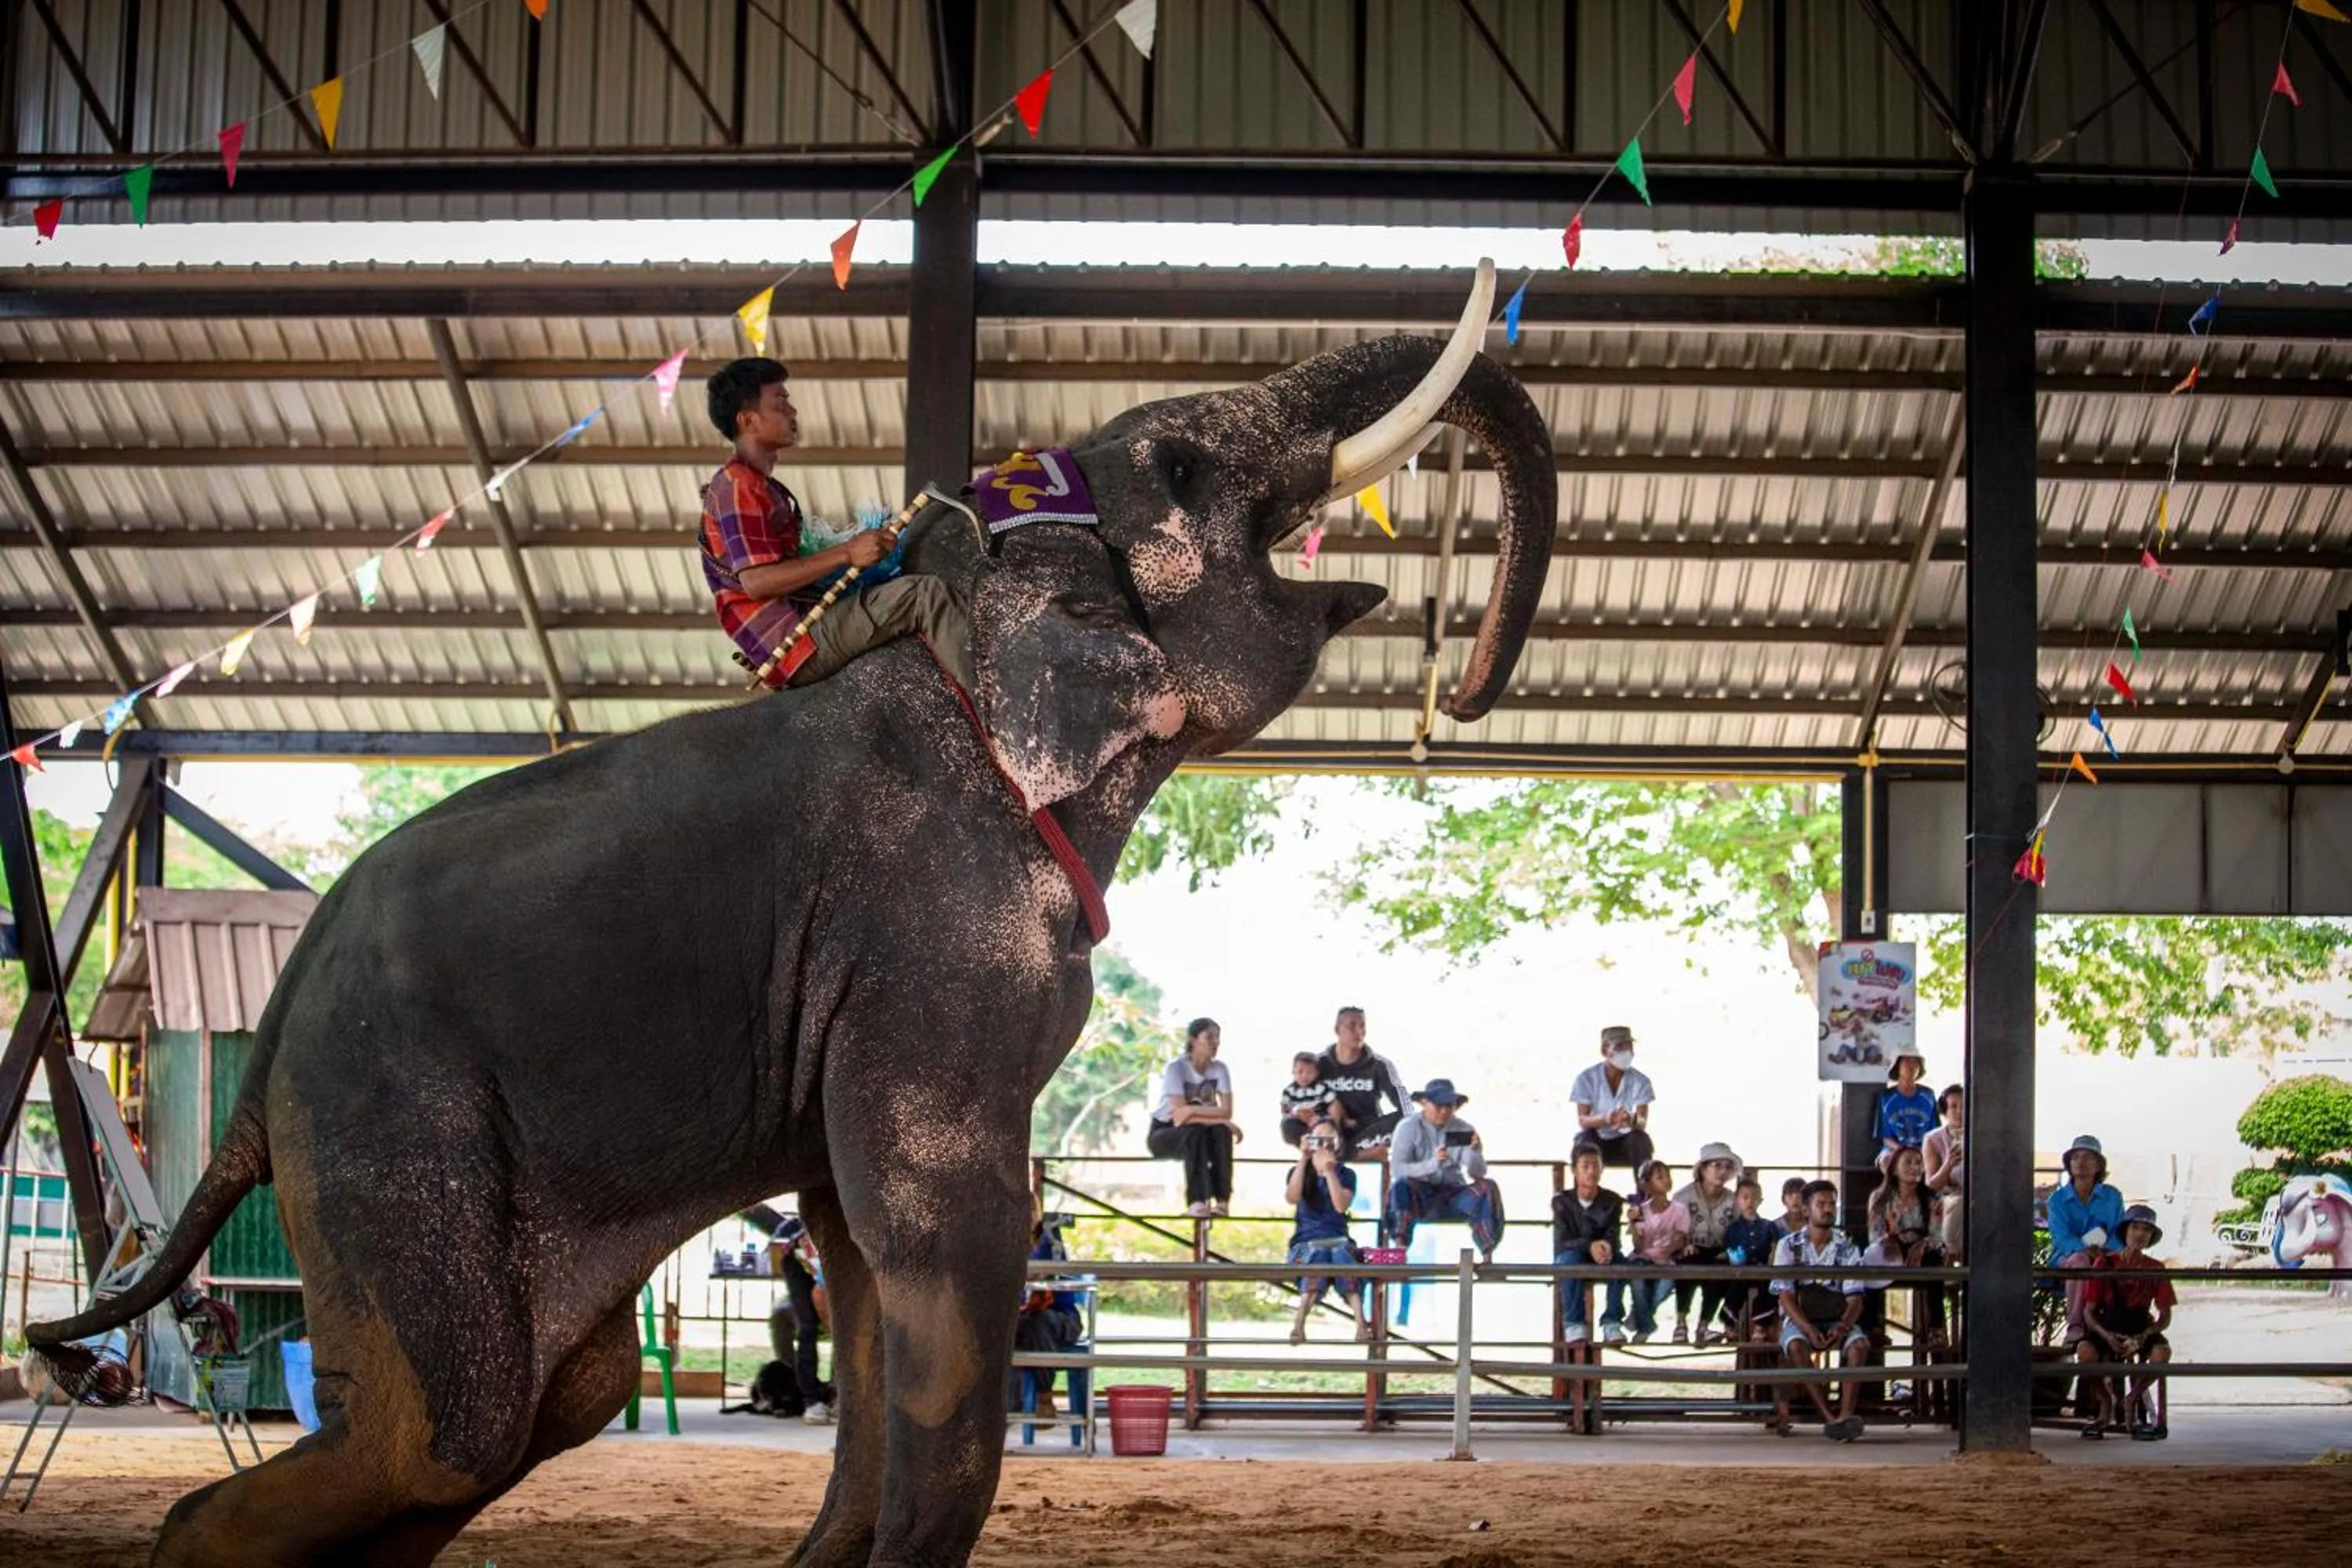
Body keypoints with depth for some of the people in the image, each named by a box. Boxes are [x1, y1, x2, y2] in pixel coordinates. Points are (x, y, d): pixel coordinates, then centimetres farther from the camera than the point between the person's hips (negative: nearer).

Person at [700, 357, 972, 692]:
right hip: (794, 644, -11)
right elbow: (756, 581, -21)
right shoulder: (737, 486, -9)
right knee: (926, 594, -18)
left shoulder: (761, 487, 24)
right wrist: (846, 554, -22)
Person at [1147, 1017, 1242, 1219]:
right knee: (1195, 1133, -36)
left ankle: (1222, 1200, -25)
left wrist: (1194, 1112, -29)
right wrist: (1216, 1118, -32)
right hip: (1164, 1133, -4)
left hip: (1200, 1136, 4)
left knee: (1222, 1133, -28)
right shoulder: (1175, 1068, -20)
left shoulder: (1219, 1068, -6)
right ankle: (1196, 1203, -41)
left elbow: (1227, 1111, -16)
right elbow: (1180, 1113, -29)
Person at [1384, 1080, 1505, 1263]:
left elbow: (1478, 1174, -3)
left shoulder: (1464, 1130, 4)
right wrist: (1432, 1164, -32)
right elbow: (1396, 1170, -17)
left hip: (1453, 1196, 3)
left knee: (1487, 1188, -23)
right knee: (1402, 1186, -34)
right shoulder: (1408, 1127, -4)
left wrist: (1475, 1151, -24)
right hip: (1419, 1199, -2)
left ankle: (1488, 1255, -31)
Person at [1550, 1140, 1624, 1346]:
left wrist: (1606, 1247, -38)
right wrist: (1590, 1245, -37)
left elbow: (1613, 1237, -12)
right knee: (1571, 1258, -37)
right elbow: (1562, 1242, -17)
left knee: (1618, 1258, -32)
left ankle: (1612, 1322, -26)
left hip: (1600, 1261, 1)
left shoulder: (1612, 1200, -2)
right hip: (1570, 1259, -1)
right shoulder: (1562, 1201, -6)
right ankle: (1573, 1324, -32)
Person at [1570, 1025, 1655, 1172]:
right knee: (1585, 1138, -33)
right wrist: (1605, 1119, -35)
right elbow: (1582, 1120, -14)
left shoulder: (1640, 1081, -5)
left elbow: (1642, 1122, -15)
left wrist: (1631, 1121, -41)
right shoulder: (1587, 1078, -7)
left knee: (1640, 1139, -31)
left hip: (1626, 1144, 1)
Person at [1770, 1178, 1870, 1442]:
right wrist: (1809, 1329, -22)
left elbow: (1854, 1298, 0)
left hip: (1838, 1320, 2)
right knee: (1796, 1346, -36)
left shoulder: (1848, 1249, 7)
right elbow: (1786, 1297, -4)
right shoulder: (1788, 1246, 3)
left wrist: (1843, 1326, -23)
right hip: (1799, 1320, -1)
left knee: (1859, 1343, -32)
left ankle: (1845, 1415, -43)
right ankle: (1829, 1419, -40)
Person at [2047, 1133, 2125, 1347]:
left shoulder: (2112, 1197, 14)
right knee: (2079, 1260, -38)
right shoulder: (2058, 1199, 9)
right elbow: (2062, 1237, -6)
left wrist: (2103, 1251, -19)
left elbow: (2121, 1234, 5)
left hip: (2104, 1260, 0)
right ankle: (2075, 1328, -41)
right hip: (2066, 1261, 0)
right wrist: (2085, 1249, -28)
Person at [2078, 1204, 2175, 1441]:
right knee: (2085, 1351, -34)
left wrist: (2143, 1337, -18)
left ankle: (2134, 1399, -4)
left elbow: (2165, 1317, 2)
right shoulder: (2106, 1264, -2)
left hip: (2141, 1330, 1)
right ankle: (2107, 1405, -5)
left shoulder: (2155, 1269, 2)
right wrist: (2106, 1336, -22)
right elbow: (2089, 1311, -2)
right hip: (2107, 1328, -1)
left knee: (2162, 1351, -33)